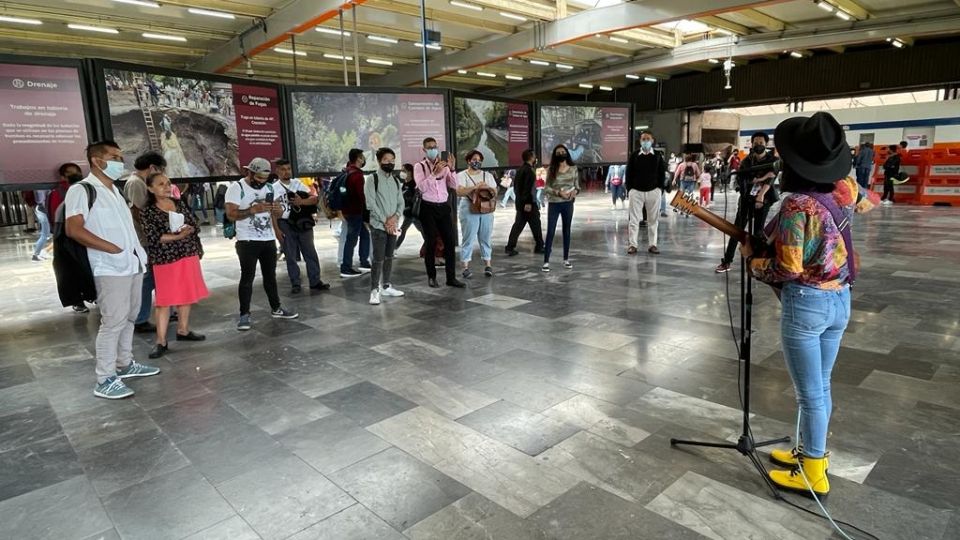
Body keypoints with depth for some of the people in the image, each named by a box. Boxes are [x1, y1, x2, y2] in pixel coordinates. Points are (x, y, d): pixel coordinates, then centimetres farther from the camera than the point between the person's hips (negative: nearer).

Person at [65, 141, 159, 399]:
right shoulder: (81, 190, -8)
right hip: (110, 268, -8)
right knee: (113, 321, -8)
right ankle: (105, 380, 1)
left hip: (133, 264, 8)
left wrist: (138, 250, 11)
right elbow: (74, 229, -18)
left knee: (129, 317, 15)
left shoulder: (115, 190, 18)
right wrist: (113, 249, -19)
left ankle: (125, 364, 28)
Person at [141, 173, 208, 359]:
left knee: (186, 295, 11)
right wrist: (178, 236, -17)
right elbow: (153, 238, -14)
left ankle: (183, 330, 25)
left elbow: (195, 226, 8)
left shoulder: (180, 204, 8)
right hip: (165, 260, -5)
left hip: (188, 256, 5)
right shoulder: (148, 212, -5)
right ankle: (161, 342, 0)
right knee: (164, 300, -4)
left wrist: (186, 229, -10)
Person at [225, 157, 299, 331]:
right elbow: (231, 215, -17)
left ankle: (276, 308, 25)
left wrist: (276, 210, -7)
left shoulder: (269, 188, 10)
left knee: (270, 276, 14)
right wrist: (253, 209, -27)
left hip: (269, 240, 6)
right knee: (247, 278, -3)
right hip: (248, 241, -6)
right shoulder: (236, 188, -9)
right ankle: (244, 315, 5)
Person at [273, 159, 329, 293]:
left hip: (302, 222, 3)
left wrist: (302, 202, -16)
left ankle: (315, 281, 14)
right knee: (290, 256, 6)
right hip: (285, 224, -3)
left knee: (310, 253, 6)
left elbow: (315, 198, 1)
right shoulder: (274, 188, -2)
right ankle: (295, 284, 15)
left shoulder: (298, 183, 7)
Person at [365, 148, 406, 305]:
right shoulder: (372, 179, -6)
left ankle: (386, 286, 23)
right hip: (378, 226, -6)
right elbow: (370, 204, -12)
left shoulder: (396, 180, 12)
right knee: (378, 259, -7)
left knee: (389, 257, 13)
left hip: (393, 225, 6)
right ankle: (374, 291, -1)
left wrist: (395, 217, -10)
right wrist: (385, 221, -14)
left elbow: (401, 202, 8)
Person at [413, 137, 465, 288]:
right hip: (428, 208, -3)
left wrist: (451, 169, -12)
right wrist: (435, 173, -25)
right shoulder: (419, 166, -1)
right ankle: (431, 277, 17)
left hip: (444, 207, 3)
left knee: (450, 241, 2)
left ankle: (451, 277, 10)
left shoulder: (443, 164, 8)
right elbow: (422, 187, -17)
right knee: (430, 243, 4)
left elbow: (454, 186, 1)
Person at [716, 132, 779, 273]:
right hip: (746, 199, 1)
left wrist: (761, 195, -29)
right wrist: (761, 178, -20)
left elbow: (770, 179, -14)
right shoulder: (746, 160, 4)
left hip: (763, 199, -1)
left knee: (758, 231, 3)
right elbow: (740, 178, -11)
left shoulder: (772, 160, 0)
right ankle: (726, 262, 1)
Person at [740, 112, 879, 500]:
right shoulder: (845, 189, 1)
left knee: (809, 393, 5)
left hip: (806, 303, -8)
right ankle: (810, 451, 38)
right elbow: (869, 201, 26)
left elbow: (788, 270, -19)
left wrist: (750, 257, -4)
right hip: (840, 299, 8)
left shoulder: (797, 205, -22)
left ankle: (813, 474, 20)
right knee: (820, 386, 21)